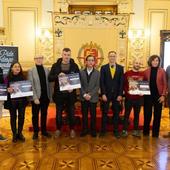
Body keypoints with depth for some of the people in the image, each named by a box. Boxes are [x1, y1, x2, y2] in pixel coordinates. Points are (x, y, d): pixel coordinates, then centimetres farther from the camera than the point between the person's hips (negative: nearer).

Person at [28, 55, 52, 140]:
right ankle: (36, 132, 23)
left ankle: (44, 131, 27)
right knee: (35, 115, 10)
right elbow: (31, 85, -8)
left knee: (44, 114, 13)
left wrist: (50, 95, 0)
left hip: (45, 96, 3)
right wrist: (35, 97, -14)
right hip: (36, 97, -2)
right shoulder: (31, 71, -4)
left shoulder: (47, 70, 4)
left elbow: (49, 83, 5)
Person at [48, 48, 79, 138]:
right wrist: (58, 75, -20)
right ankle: (58, 129, 29)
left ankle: (72, 129, 28)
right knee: (59, 112, 11)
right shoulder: (55, 65, 0)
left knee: (71, 112, 10)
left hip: (70, 93, 0)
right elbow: (50, 78, -3)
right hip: (59, 93, 0)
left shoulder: (74, 66, 0)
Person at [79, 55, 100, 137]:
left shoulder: (97, 73, 1)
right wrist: (84, 94, -11)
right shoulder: (81, 72, 5)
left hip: (93, 98, -1)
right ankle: (85, 130, 20)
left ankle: (93, 130, 19)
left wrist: (90, 94, -15)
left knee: (93, 115, 7)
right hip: (83, 97, 1)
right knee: (84, 115, 8)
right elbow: (80, 85, 1)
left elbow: (97, 86, -4)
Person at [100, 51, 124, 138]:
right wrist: (103, 94, -10)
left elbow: (121, 82, 1)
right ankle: (103, 130, 16)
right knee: (105, 113, 5)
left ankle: (116, 131, 18)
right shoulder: (103, 67, 2)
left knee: (116, 113, 7)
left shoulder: (120, 68, 5)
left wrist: (120, 94, -6)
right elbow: (101, 82, -2)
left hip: (116, 94, 1)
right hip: (106, 94, -1)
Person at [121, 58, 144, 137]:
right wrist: (127, 91, -13)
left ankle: (136, 130, 21)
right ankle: (124, 130, 12)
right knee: (127, 114, 4)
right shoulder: (127, 73, 0)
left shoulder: (143, 74, 6)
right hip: (129, 97, -2)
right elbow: (123, 84, 0)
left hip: (139, 98, 2)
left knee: (137, 114, 10)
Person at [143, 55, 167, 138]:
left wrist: (163, 95, -8)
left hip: (158, 95, -1)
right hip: (148, 95, 1)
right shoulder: (146, 71, 3)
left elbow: (165, 84, -1)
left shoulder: (162, 71, 0)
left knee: (157, 115, 7)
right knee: (147, 114, 6)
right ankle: (146, 132, 21)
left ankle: (155, 133, 18)